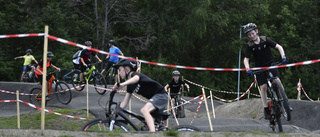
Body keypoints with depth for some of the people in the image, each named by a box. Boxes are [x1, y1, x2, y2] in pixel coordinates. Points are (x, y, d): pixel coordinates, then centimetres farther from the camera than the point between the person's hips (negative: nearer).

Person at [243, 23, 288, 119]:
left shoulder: (265, 40, -10)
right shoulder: (250, 45, -8)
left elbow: (279, 47, -12)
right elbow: (246, 59, -10)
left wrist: (283, 57, -29)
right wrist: (248, 69, -28)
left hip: (271, 64, 0)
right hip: (259, 67, 0)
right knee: (263, 87, -12)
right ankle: (266, 110, -5)